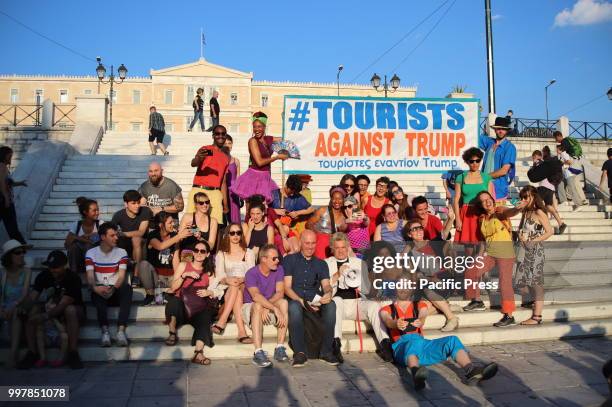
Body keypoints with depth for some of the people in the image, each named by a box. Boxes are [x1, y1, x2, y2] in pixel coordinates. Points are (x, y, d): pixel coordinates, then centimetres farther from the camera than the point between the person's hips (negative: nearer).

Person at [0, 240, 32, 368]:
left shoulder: (26, 271, -2)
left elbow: (25, 293, -12)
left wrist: (13, 306, -30)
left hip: (21, 307, -1)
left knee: (15, 314, -34)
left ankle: (14, 352, -42)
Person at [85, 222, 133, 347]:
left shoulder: (121, 252, 6)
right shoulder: (91, 253, 4)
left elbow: (121, 276, -7)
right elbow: (90, 277, -9)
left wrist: (113, 289, -29)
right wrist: (95, 288, -32)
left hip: (116, 292, 1)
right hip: (99, 292, -1)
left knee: (127, 288, -32)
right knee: (98, 291, -36)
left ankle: (121, 330, -43)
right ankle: (105, 331, -45)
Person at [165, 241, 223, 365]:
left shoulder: (209, 271, 16)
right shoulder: (183, 265, 10)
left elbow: (215, 291, 7)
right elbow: (173, 288, 1)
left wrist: (209, 292, -15)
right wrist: (184, 275, -13)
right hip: (181, 306, -1)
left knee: (205, 314, -33)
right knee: (173, 300, -36)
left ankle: (198, 353, -43)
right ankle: (172, 334, -15)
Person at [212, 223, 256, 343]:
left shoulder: (248, 253, 16)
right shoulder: (221, 254, 16)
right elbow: (219, 273, -2)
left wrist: (242, 280, -23)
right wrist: (227, 280, -26)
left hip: (245, 289, 0)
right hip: (226, 289, 0)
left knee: (236, 288, -35)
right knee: (234, 287, -35)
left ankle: (222, 322, -41)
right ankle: (241, 331, -47)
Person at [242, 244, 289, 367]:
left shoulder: (279, 269, -4)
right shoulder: (251, 274, -18)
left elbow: (280, 292, -14)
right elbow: (256, 296, -34)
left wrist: (267, 306, -30)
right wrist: (275, 309, -44)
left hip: (270, 309, 4)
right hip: (250, 307, -4)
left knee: (283, 302, -26)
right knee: (258, 306, -37)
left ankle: (280, 348, -28)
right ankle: (258, 353, -42)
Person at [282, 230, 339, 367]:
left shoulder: (321, 264, 20)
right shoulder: (289, 260, 9)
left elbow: (326, 284, 5)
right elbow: (287, 287, -1)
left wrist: (328, 293, -22)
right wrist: (302, 301, -19)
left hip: (315, 301, 3)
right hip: (295, 300, -2)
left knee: (331, 305, -30)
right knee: (294, 306, -38)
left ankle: (326, 351, -25)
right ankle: (299, 352, -33)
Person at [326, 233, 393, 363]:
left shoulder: (359, 263, 21)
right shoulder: (326, 263, 14)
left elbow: (367, 289, 14)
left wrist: (359, 285, -7)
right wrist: (337, 275, -12)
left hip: (358, 303, 2)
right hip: (338, 304, -2)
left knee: (374, 304, -28)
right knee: (336, 300, -35)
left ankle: (385, 343, -34)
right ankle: (336, 344, -39)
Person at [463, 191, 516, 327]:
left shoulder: (500, 213, -9)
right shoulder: (482, 219, 9)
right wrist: (481, 253, 15)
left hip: (505, 252, -7)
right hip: (489, 252, 7)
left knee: (505, 282, -8)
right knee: (471, 272, 4)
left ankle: (509, 317, -2)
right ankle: (477, 301, 23)